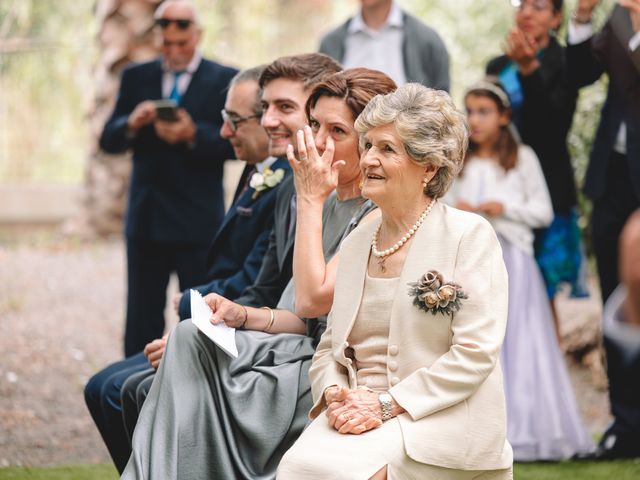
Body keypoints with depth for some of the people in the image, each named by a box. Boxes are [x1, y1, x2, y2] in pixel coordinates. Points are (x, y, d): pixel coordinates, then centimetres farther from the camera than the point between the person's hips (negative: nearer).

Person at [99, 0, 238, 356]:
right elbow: (109, 141, 7)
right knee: (141, 321, 7)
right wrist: (131, 125, -13)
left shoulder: (224, 80, -1)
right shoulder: (136, 78, 10)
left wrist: (193, 134, -22)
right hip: (146, 220, 4)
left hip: (198, 222, -4)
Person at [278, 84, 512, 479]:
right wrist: (334, 394, -5)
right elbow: (329, 347, 19)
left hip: (438, 419, -5)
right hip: (355, 416, 5)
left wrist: (386, 404, -15)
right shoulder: (356, 242, 18)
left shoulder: (470, 235, -2)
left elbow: (475, 353, -10)